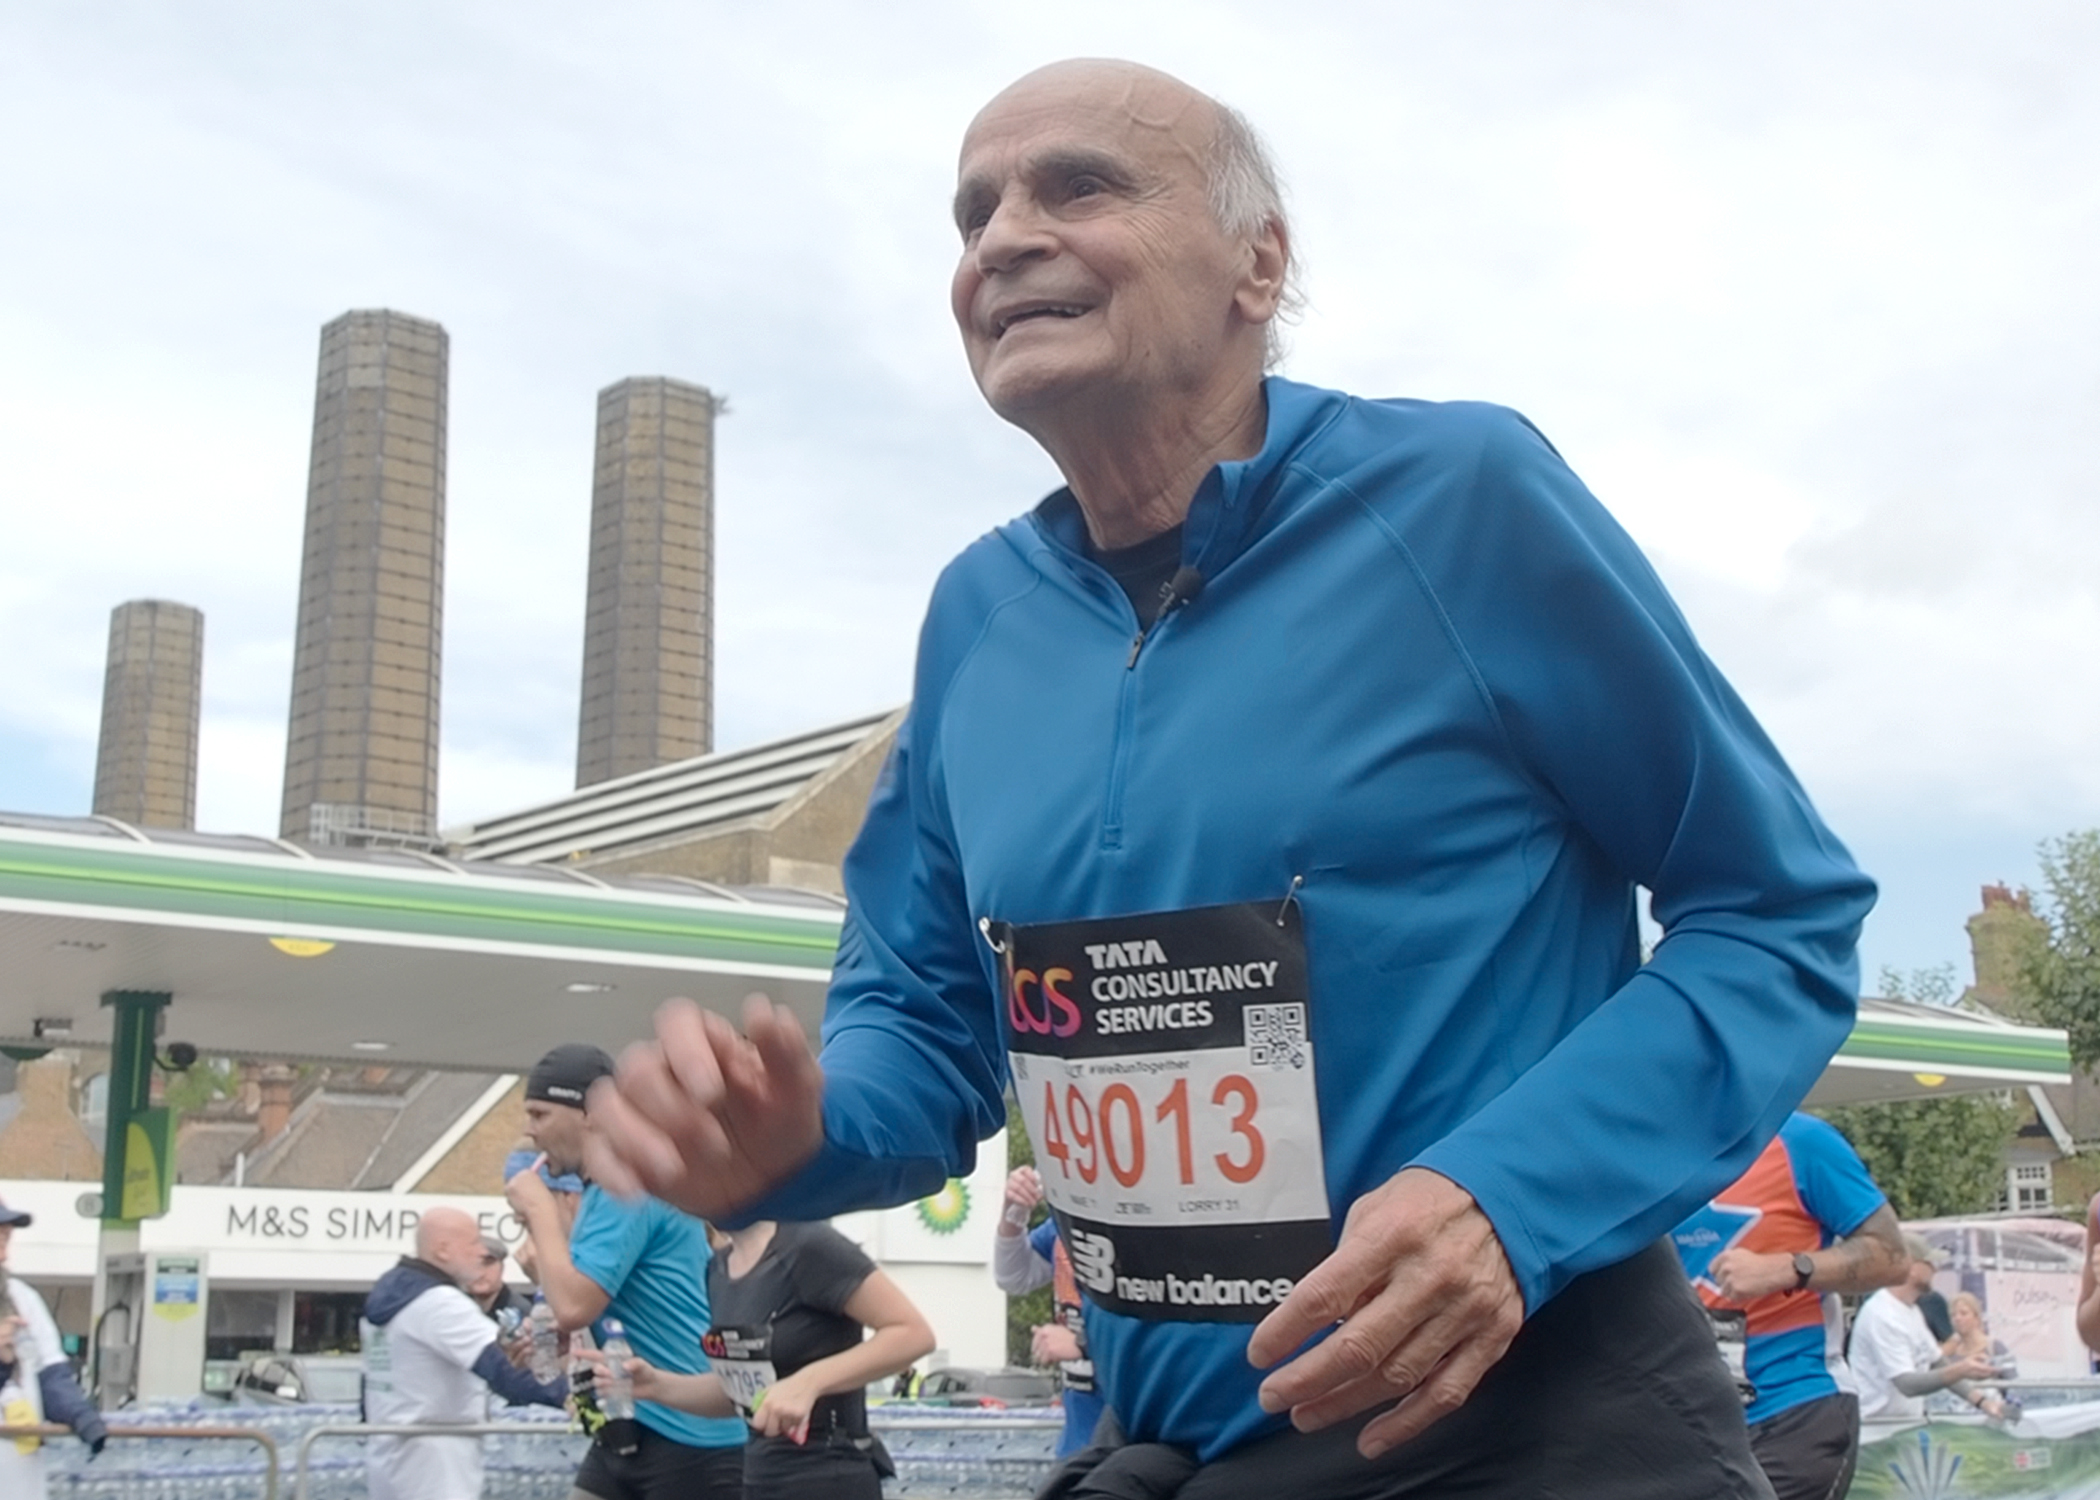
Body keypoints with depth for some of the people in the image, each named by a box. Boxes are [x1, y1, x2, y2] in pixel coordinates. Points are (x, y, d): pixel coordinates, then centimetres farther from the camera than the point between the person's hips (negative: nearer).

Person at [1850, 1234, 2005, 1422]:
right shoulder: (1881, 1316, -18)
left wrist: (1980, 1400, 5)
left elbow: (1937, 1364, 17)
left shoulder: (1911, 1310, 12)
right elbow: (1907, 1384, -25)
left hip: (1909, 1422, 9)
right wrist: (1961, 1371, -36)